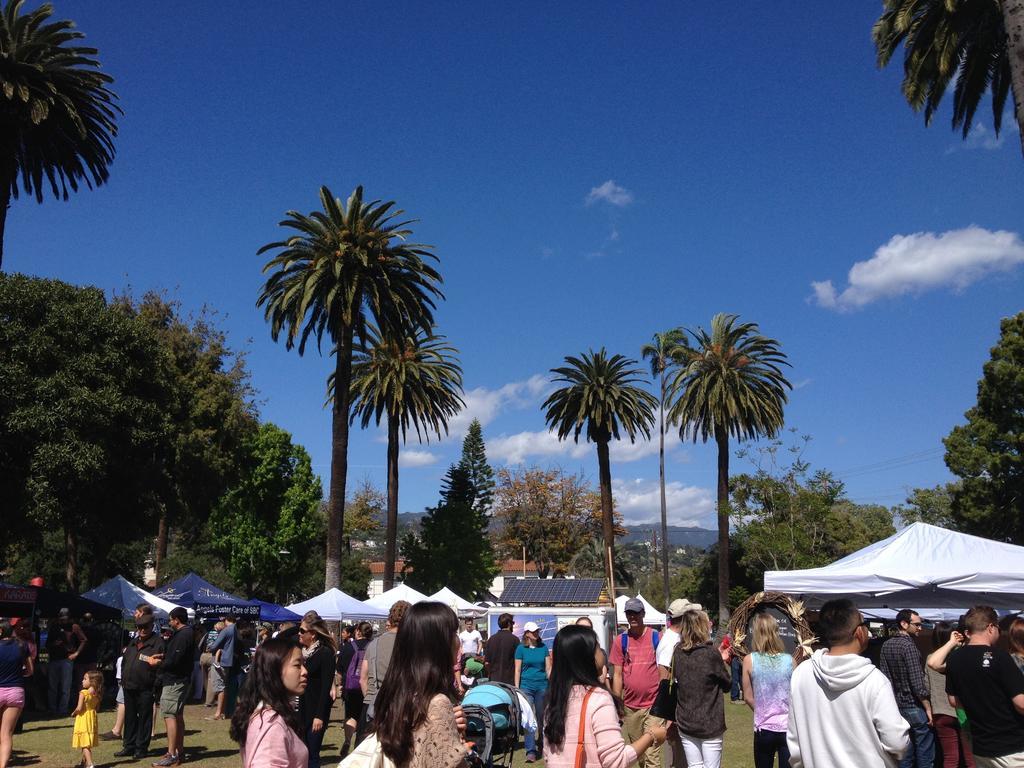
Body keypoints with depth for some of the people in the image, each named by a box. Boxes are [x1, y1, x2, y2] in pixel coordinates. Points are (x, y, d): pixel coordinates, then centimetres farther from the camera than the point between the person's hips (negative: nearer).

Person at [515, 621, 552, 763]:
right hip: (526, 686, -2)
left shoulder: (543, 647, 5)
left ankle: (541, 743, 33)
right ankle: (530, 751, -7)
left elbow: (548, 668, 7)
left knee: (541, 717, 12)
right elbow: (517, 670, 0)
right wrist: (516, 689, -4)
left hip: (542, 686, 2)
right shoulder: (521, 648, 0)